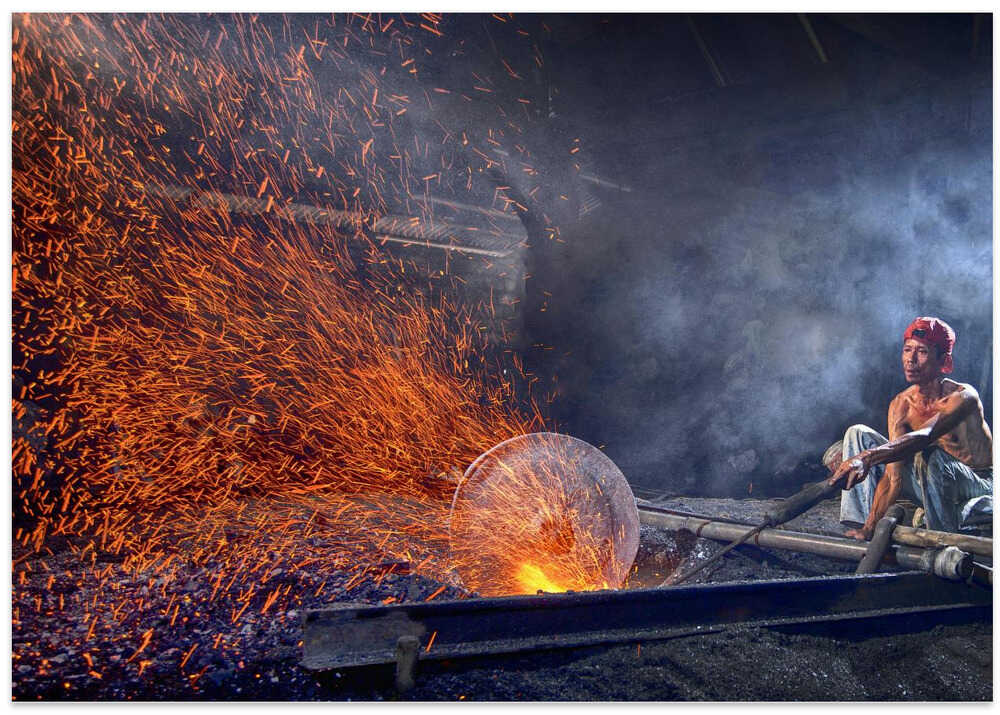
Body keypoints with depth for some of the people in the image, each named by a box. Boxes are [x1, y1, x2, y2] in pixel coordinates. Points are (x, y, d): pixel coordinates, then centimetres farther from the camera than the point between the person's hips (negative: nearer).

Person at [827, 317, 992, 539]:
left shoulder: (963, 396, -22)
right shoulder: (900, 405, -7)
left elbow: (924, 437, -42)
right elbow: (894, 475, -13)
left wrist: (867, 457, -57)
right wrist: (869, 527, -22)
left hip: (981, 487, -5)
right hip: (937, 484, 6)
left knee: (929, 455, -38)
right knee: (858, 433, -6)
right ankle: (861, 524, -13)